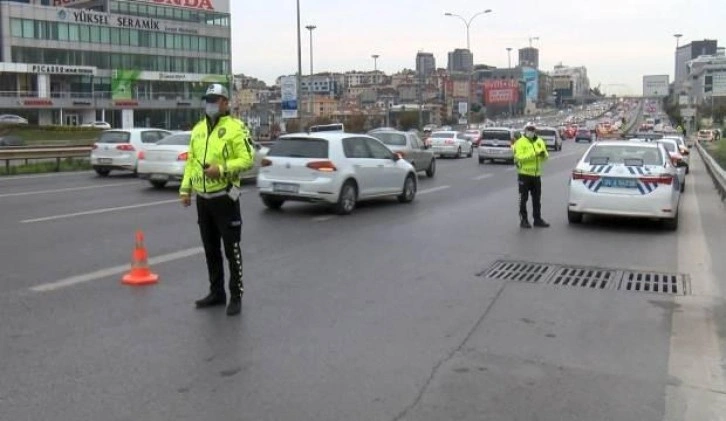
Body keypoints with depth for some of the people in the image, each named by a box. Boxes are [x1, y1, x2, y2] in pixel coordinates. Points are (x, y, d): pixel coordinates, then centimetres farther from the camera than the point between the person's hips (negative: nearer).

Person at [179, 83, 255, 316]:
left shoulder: (235, 127, -8)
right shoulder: (198, 129, 13)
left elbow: (247, 159, -15)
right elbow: (191, 161, 16)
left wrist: (221, 169, -25)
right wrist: (185, 189, 10)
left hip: (224, 197, -7)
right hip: (202, 198, 7)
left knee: (231, 248, -1)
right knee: (210, 249, 14)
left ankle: (236, 296, 9)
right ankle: (216, 292, 26)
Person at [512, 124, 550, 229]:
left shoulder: (539, 141, 9)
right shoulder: (520, 142, -8)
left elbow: (546, 157, 7)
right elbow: (519, 157, -21)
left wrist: (544, 154, -17)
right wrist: (533, 154, -28)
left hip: (536, 174, 5)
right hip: (524, 174, -5)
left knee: (537, 199, 11)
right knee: (523, 198, 1)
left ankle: (537, 219, 20)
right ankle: (523, 220, 9)